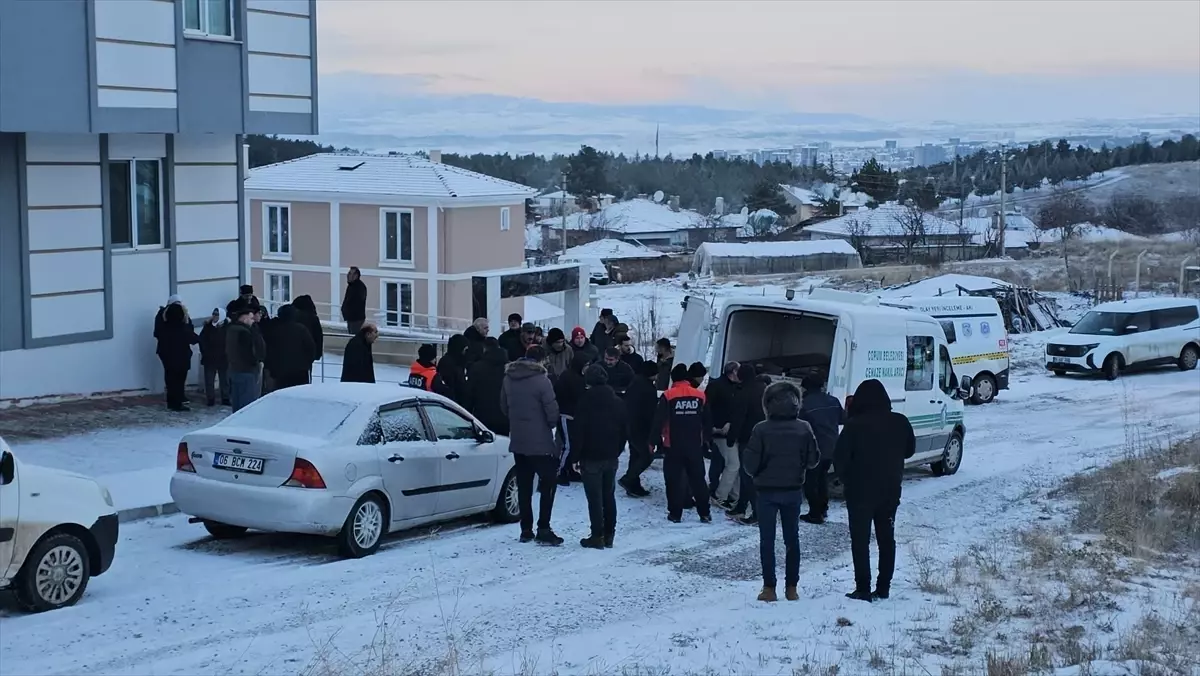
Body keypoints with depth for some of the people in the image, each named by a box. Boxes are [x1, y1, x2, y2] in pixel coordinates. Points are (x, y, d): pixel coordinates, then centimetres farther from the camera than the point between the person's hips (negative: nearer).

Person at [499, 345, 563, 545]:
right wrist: (552, 425, 6)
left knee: (524, 486, 12)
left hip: (517, 441, 6)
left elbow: (504, 407, 11)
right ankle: (543, 530, -3)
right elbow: (552, 411, -15)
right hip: (540, 441, -6)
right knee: (548, 483, 2)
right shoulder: (541, 380, -16)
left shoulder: (508, 379, 3)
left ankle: (526, 530, 15)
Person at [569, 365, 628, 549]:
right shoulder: (617, 402, 6)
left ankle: (597, 536, -3)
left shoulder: (586, 401, -12)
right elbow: (625, 430, 11)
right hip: (611, 457, 6)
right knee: (608, 496, 13)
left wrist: (575, 457, -8)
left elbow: (578, 431, -14)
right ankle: (609, 535, 16)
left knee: (594, 498, -3)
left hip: (591, 457, -6)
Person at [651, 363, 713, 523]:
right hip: (695, 446, 3)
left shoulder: (668, 396, -9)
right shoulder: (700, 396, 2)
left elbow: (659, 420, -10)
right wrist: (706, 439, 21)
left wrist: (654, 440, -2)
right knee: (698, 479, 11)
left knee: (674, 480, 5)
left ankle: (675, 513, 4)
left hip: (673, 446, -3)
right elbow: (707, 421, 9)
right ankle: (704, 513, 13)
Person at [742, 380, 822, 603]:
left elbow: (750, 464, -14)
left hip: (767, 491, -3)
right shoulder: (803, 428, -8)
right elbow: (813, 459, -3)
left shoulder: (761, 429, -16)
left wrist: (756, 475, 7)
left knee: (767, 540, 6)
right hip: (793, 491, 3)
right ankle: (791, 587, 15)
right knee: (792, 539, 14)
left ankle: (769, 588, 6)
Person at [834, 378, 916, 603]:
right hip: (890, 490, 5)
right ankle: (884, 588, 15)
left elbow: (840, 457, -15)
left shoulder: (854, 425, -17)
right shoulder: (900, 422, -2)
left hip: (860, 491, -5)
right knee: (886, 538, 14)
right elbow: (910, 449, 12)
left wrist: (845, 479, 3)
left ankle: (863, 589, -1)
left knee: (860, 540, 2)